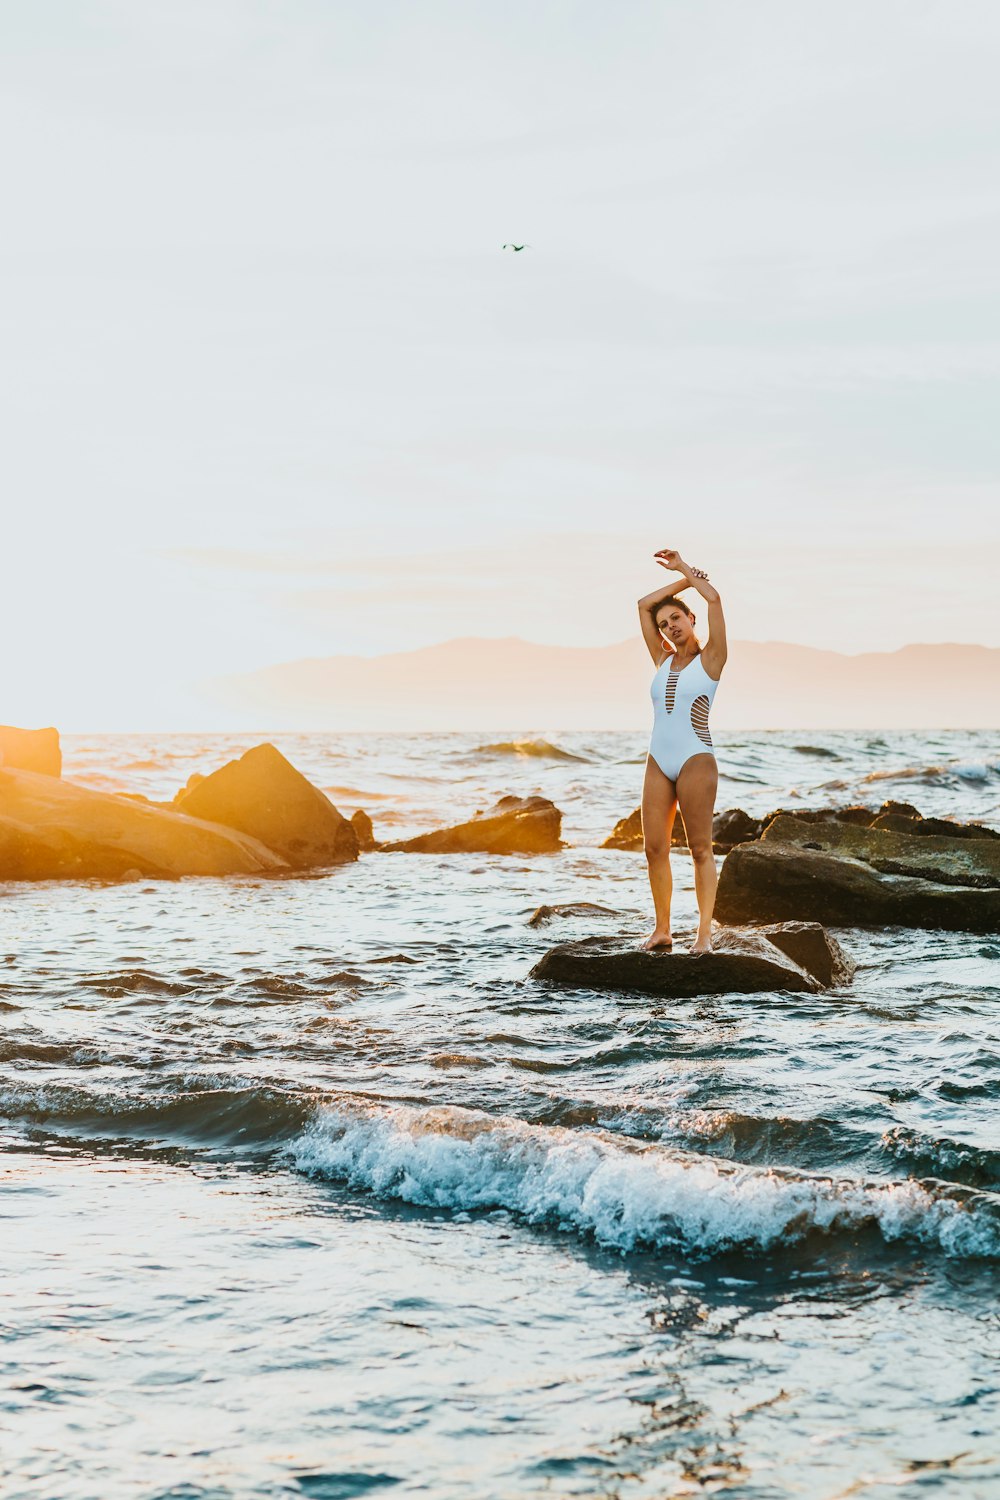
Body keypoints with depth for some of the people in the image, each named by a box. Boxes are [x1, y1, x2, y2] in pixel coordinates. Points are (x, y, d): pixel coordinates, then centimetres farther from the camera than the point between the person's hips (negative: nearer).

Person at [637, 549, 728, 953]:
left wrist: (684, 568, 2)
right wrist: (683, 579, 15)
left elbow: (714, 599, -9)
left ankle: (704, 932, -5)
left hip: (696, 762, -6)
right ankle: (662, 929, 7)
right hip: (658, 764, 6)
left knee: (700, 848, -5)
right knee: (655, 848, 1)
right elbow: (644, 605, 15)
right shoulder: (664, 660, 14)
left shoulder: (710, 658, 0)